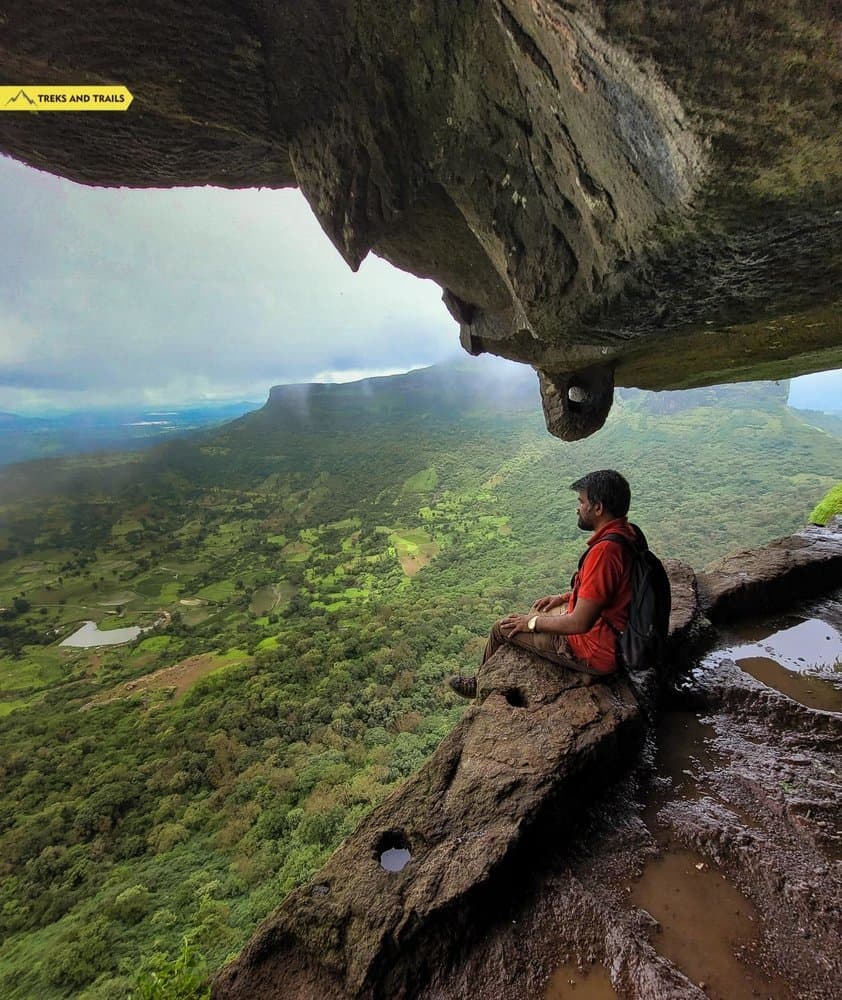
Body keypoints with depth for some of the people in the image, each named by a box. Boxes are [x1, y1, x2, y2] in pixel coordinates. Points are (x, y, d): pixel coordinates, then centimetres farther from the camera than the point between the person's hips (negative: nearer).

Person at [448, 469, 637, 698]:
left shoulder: (604, 550, -32)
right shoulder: (627, 533, -1)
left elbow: (580, 623, -28)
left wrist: (533, 623, -13)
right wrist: (565, 596, 13)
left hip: (597, 652, -9)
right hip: (619, 637, 9)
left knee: (503, 628, 5)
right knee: (538, 611, 27)